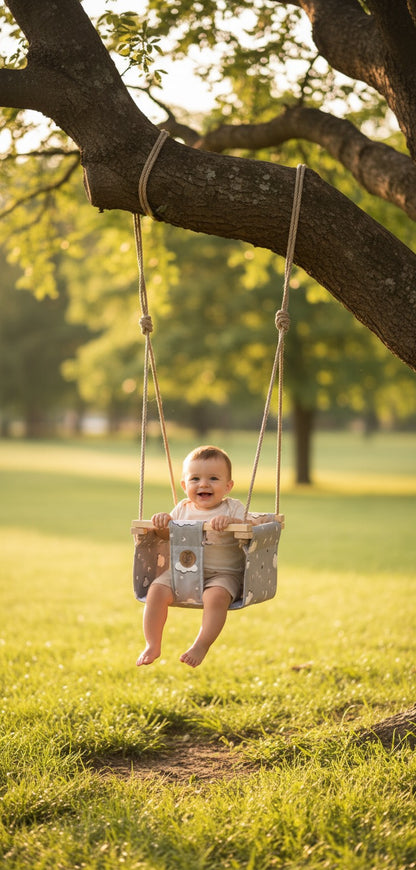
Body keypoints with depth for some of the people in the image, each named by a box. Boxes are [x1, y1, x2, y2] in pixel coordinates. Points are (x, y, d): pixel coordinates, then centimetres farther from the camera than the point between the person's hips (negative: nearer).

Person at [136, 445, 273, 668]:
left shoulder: (232, 508, -1)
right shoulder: (183, 509, 11)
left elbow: (252, 526, -14)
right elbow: (168, 534, 16)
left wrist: (231, 522, -31)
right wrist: (162, 523, -7)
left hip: (222, 573, -4)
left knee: (216, 596, -35)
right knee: (157, 590, -19)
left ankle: (201, 645, -25)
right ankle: (152, 645, -10)